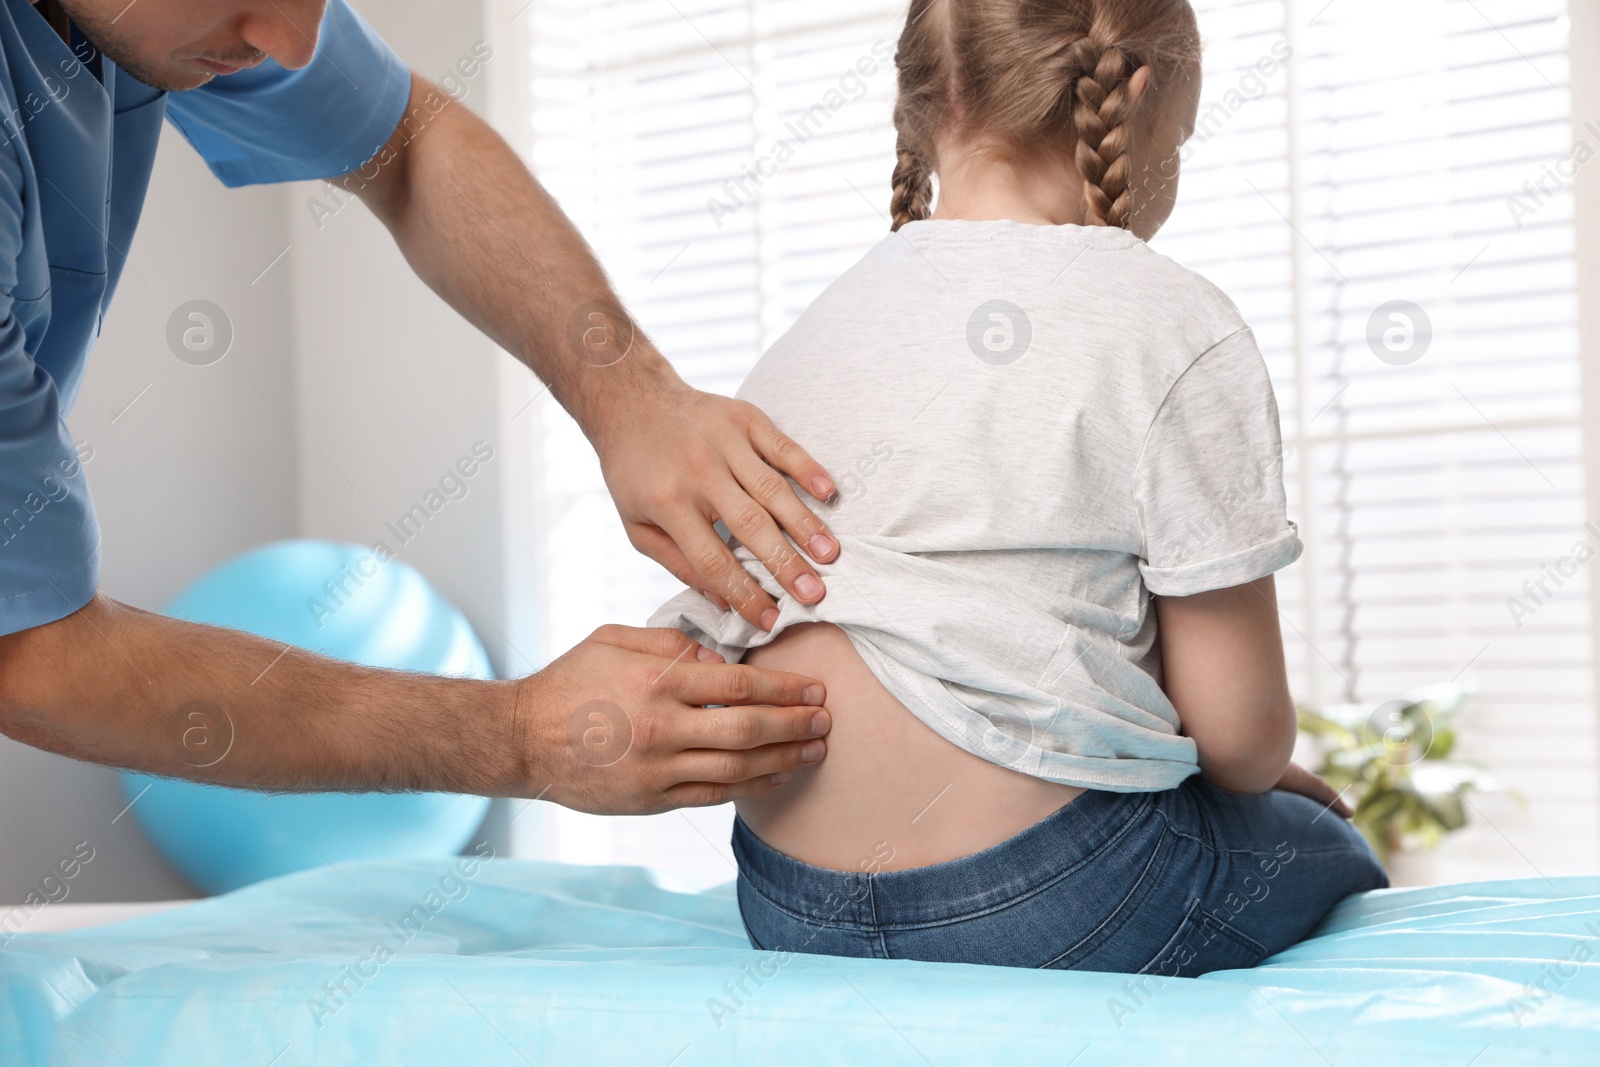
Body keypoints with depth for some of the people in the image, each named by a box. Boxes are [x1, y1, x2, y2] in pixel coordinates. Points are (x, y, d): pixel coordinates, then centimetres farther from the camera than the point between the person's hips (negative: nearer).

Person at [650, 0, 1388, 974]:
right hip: (1051, 909, -7)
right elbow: (1240, 734, -9)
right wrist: (1278, 776, 16)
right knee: (1332, 851, 25)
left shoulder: (811, 329, 10)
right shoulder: (1173, 328, -10)